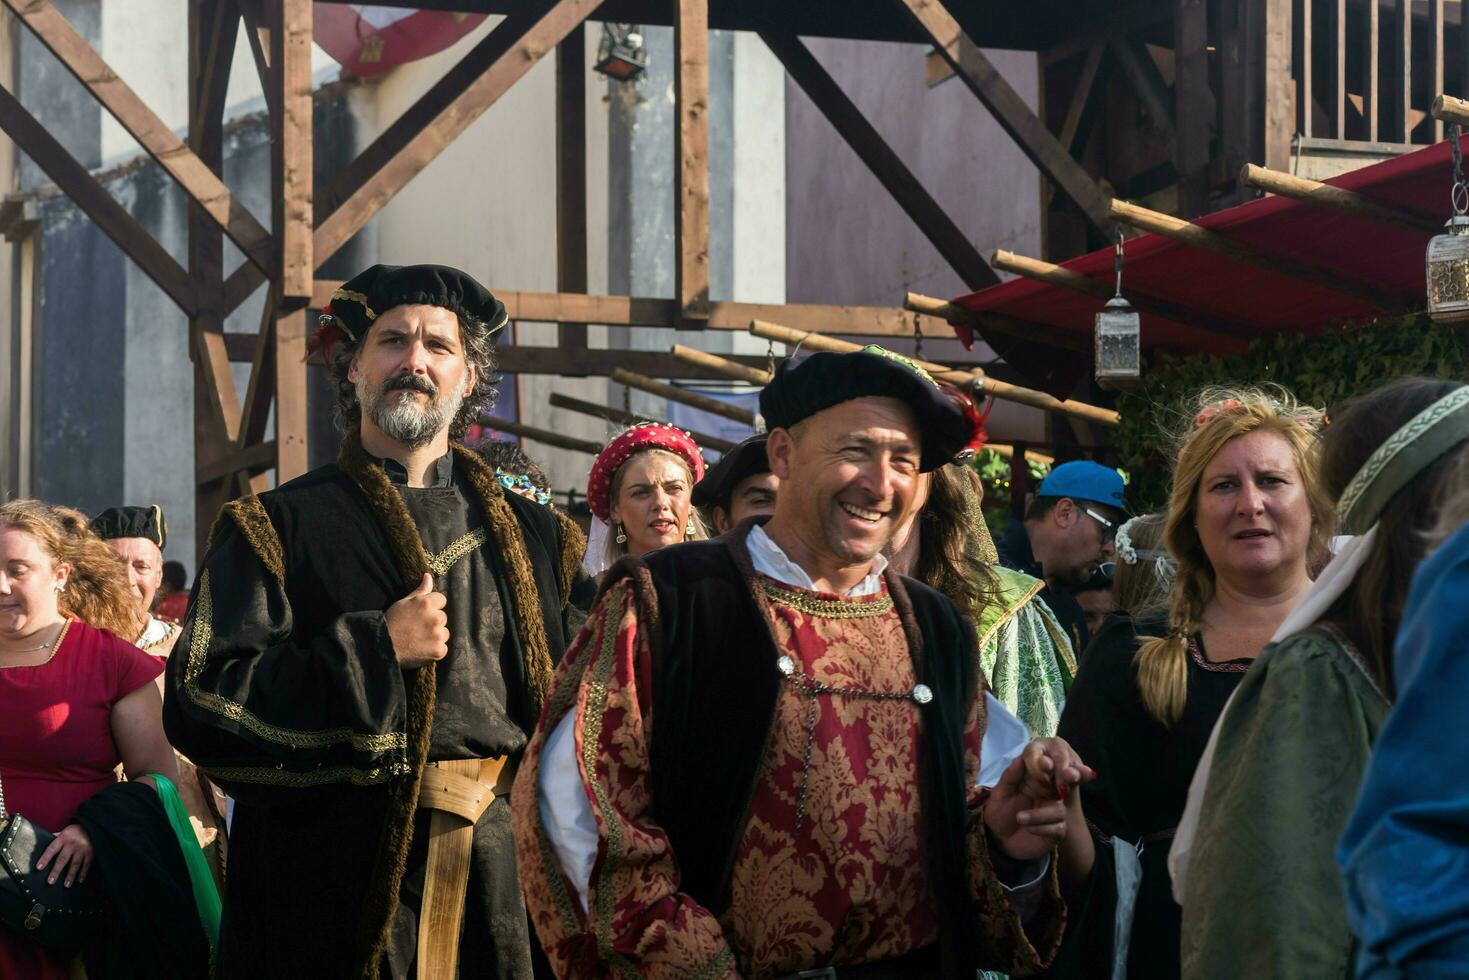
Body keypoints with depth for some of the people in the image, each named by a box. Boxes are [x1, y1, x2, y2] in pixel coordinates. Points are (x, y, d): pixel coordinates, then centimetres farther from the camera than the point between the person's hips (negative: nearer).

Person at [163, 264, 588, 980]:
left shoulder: (526, 534, 12)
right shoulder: (279, 526, 2)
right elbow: (196, 705, -8)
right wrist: (372, 648, -13)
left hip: (494, 864, 3)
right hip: (333, 875, -3)